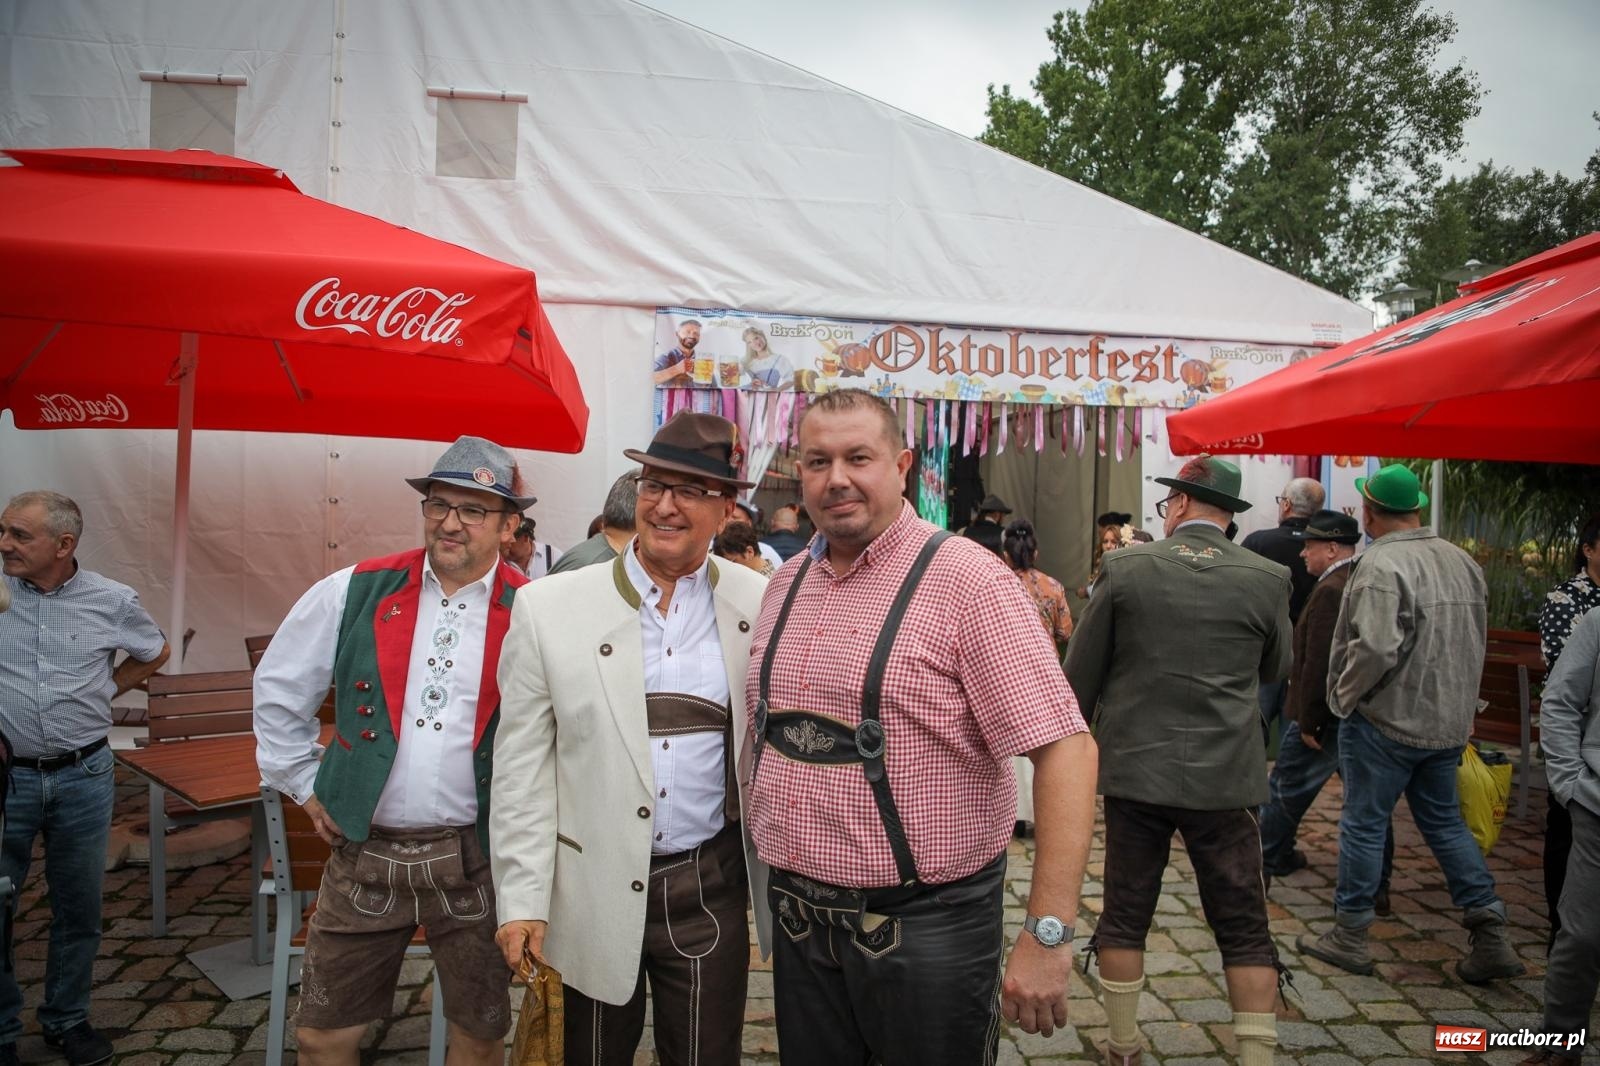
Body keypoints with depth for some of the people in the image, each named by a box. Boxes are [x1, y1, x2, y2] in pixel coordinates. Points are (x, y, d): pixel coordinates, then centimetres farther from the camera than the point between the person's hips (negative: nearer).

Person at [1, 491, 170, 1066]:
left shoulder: (111, 601, -3)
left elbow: (155, 652, 17)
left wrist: (106, 689, 5)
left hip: (83, 776, 1)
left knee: (79, 909, 13)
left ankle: (67, 1019, 30)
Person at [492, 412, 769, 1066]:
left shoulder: (760, 606, -4)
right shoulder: (549, 608, -6)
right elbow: (523, 766, -3)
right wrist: (522, 899, -4)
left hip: (709, 890, 1)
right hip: (591, 891, 0)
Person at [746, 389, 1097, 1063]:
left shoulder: (964, 578, -15)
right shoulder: (786, 582, 6)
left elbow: (1065, 748, -19)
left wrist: (1048, 932, -23)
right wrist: (764, 841, 10)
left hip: (925, 925, -5)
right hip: (798, 923, 6)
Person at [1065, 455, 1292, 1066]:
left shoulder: (1124, 568, -6)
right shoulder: (1266, 579, -5)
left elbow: (1080, 672, 0)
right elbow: (1276, 668, 12)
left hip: (1135, 766, 0)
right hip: (1225, 776, 0)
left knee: (1125, 914, 13)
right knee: (1244, 926, 11)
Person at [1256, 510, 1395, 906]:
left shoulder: (1331, 591, -20)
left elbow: (1318, 662, -24)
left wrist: (1309, 720, -18)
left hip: (1327, 712, -9)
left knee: (1285, 790, 7)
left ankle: (1265, 866, 19)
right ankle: (1377, 886, 18)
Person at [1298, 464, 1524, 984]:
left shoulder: (1382, 565, -20)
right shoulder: (1462, 561, 7)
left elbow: (1376, 648, -28)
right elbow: (1477, 639, 14)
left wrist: (1345, 694, -11)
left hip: (1386, 720, -7)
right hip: (1450, 721, 8)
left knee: (1364, 824, 5)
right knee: (1445, 823, 19)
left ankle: (1349, 936, 16)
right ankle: (1491, 936, 18)